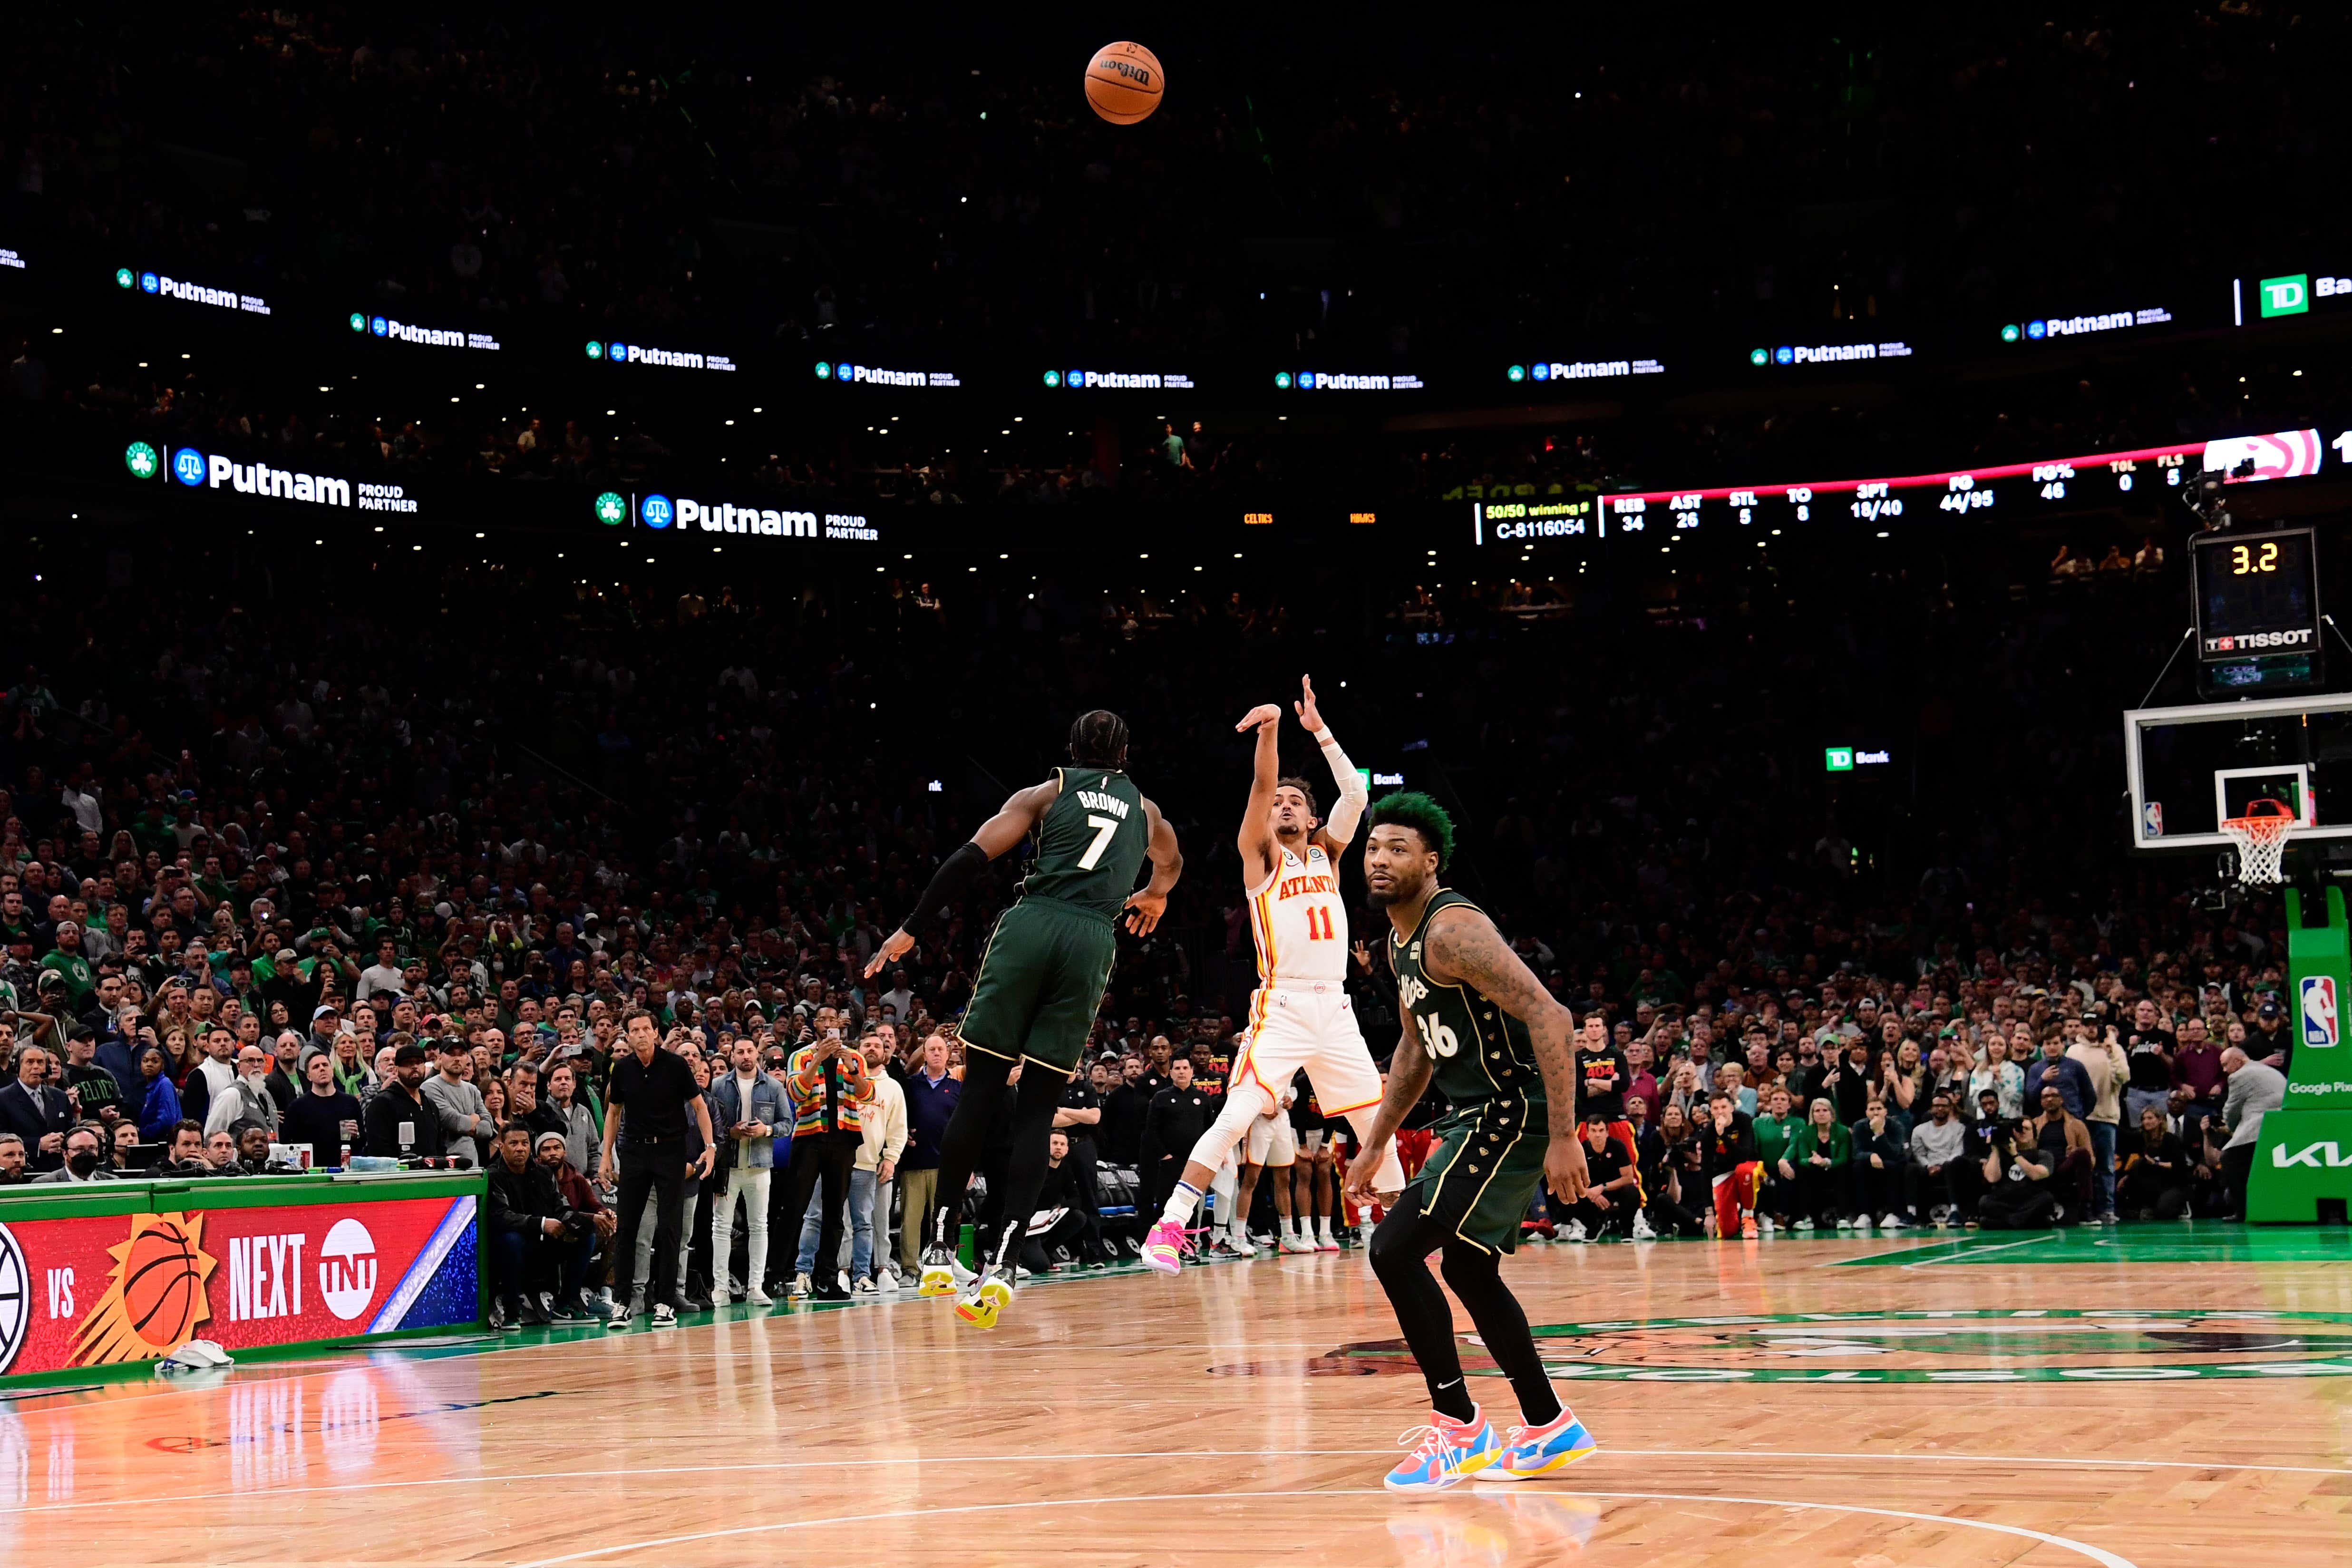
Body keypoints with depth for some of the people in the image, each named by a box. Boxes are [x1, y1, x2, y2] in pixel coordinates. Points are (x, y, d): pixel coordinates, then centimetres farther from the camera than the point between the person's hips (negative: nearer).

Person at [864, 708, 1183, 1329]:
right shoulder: (1145, 812, 25)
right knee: (1038, 1108, 3)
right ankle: (1001, 1262, -8)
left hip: (1031, 926, -1)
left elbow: (971, 857, 3)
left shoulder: (1047, 793, 16)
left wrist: (910, 929, 5)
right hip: (1093, 941, 1)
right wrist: (1152, 896, 71)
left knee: (979, 1089, 5)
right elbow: (1169, 867, 49)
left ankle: (940, 1248, 5)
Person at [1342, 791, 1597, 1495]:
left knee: (1394, 1249, -13)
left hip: (1514, 1113, -11)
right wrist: (1375, 1146, 26)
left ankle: (1458, 1428, -3)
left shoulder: (1453, 929, -19)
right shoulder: (1400, 942, 13)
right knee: (1466, 1267, 19)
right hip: (1483, 1117, 11)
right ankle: (1550, 1428, 29)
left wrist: (1563, 1139, -30)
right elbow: (1416, 1048, 27)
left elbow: (1549, 1017, -26)